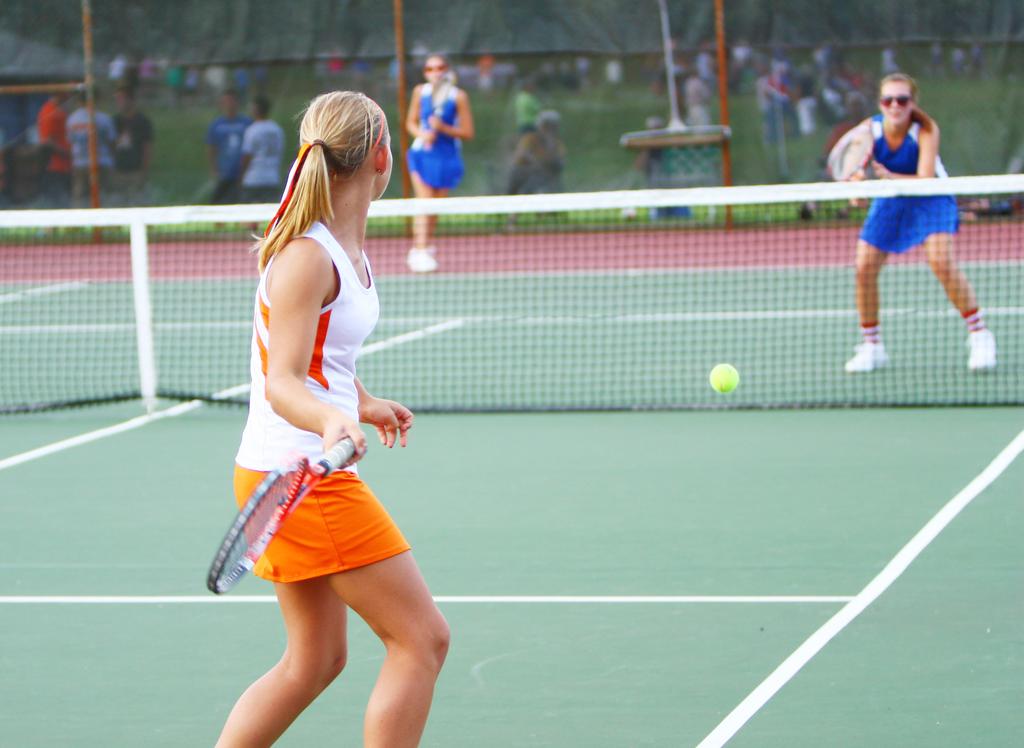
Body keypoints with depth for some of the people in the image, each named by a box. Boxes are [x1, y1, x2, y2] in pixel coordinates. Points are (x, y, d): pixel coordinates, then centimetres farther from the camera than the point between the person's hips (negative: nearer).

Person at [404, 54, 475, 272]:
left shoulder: (458, 96, -8)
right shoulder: (420, 92, -2)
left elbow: (468, 132, -6)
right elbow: (411, 123, 9)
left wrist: (443, 128, -21)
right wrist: (422, 134, -13)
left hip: (447, 158, 0)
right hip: (423, 154, 0)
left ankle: (422, 249, 26)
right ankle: (421, 251, -20)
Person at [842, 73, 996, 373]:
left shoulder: (926, 130, -26)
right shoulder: (869, 130, -18)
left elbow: (926, 180, -33)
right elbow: (854, 171, -22)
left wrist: (890, 177, -50)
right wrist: (856, 181, -47)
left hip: (930, 200, -4)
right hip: (889, 202, 4)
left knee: (941, 262, -25)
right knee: (864, 268, -6)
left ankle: (979, 336, -12)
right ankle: (871, 346, 13)